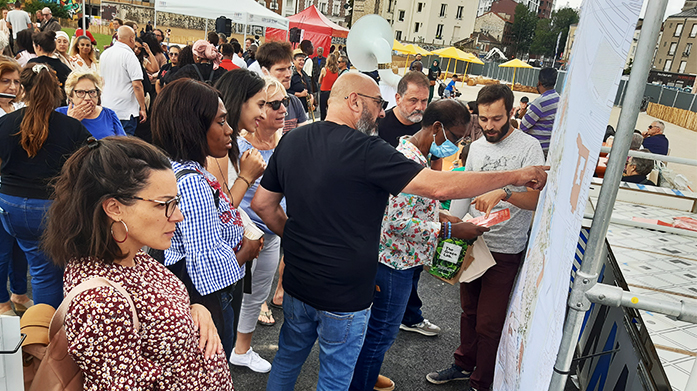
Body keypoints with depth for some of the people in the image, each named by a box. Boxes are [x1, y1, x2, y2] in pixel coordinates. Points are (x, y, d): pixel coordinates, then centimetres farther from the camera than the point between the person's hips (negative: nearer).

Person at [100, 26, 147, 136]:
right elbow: (137, 85, -19)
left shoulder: (104, 54, 11)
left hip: (106, 109, 8)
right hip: (126, 112, -8)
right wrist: (143, 109, -12)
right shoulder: (129, 55, -14)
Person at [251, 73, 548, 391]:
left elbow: (262, 204, 6)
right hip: (344, 296, -7)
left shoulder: (291, 141, -1)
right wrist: (518, 176, -17)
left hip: (297, 284, 7)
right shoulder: (366, 151, -23)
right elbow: (440, 186, -26)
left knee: (287, 361, 26)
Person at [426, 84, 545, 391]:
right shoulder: (476, 147, 8)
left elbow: (536, 198, -20)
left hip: (505, 250, -6)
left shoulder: (528, 147, -11)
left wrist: (503, 193, -36)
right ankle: (464, 366, 39)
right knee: (469, 311, 20)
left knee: (488, 324, 2)